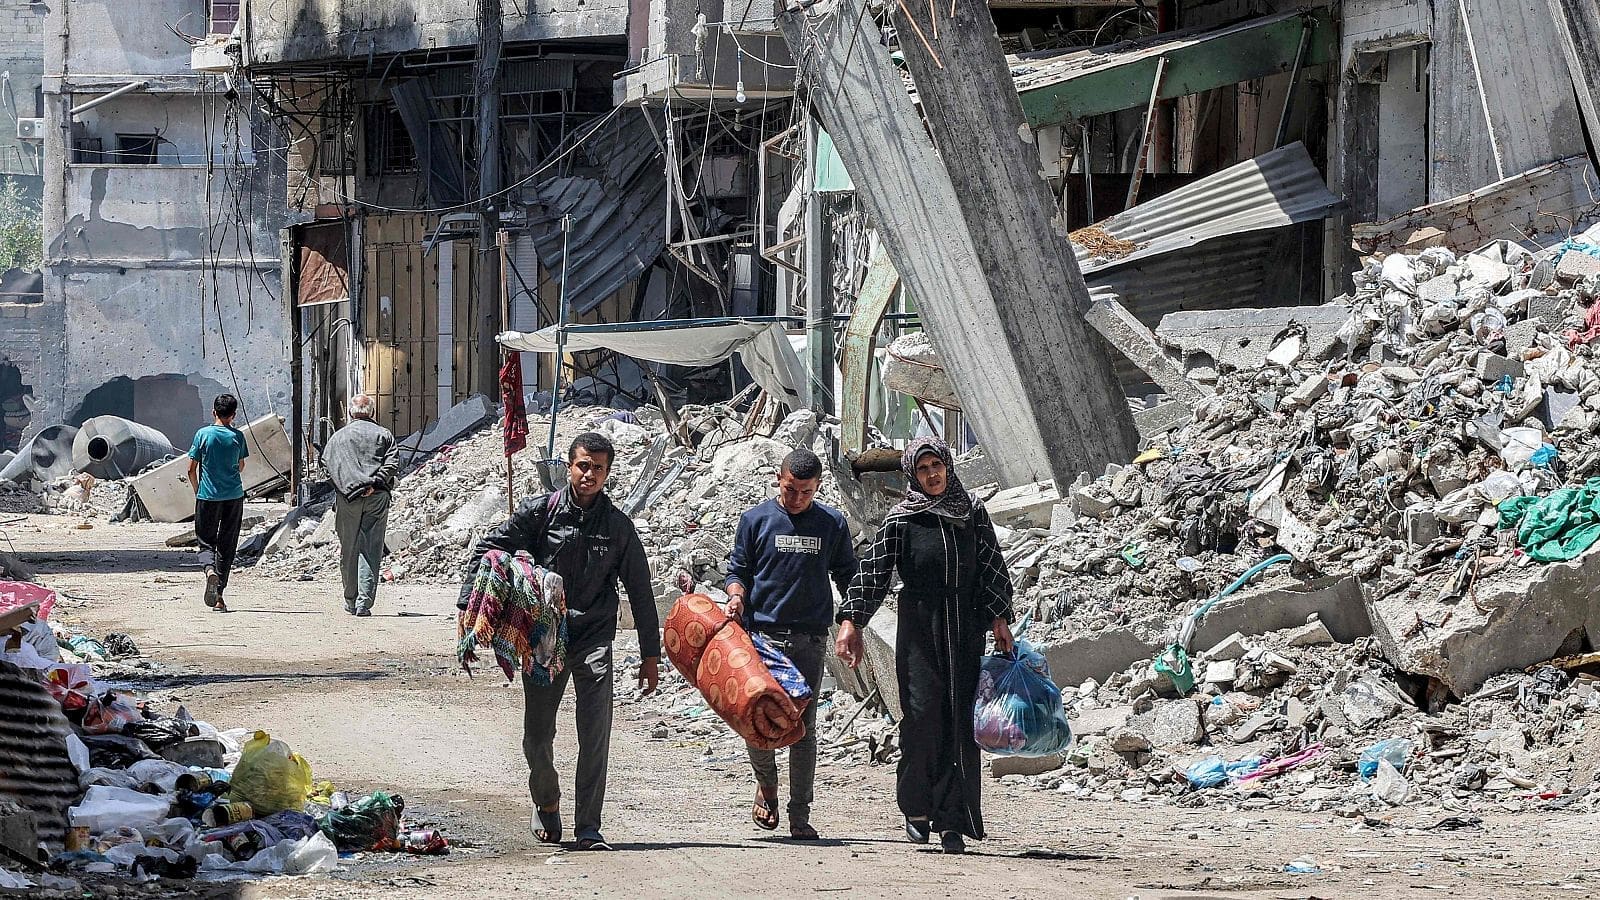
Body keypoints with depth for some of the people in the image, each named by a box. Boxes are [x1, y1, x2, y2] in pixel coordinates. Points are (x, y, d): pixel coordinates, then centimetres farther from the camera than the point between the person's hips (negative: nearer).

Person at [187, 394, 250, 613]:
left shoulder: (203, 434, -3)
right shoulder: (237, 436, -1)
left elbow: (192, 469, 0)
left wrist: (197, 490, 15)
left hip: (207, 496, -1)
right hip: (234, 496, 1)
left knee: (207, 542, 8)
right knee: (227, 546, 8)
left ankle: (210, 570, -24)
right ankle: (219, 595, 6)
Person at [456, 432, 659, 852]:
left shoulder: (618, 526, 3)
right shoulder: (540, 511, -1)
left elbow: (640, 592, 9)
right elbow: (487, 549, 4)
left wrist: (650, 655, 9)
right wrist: (470, 606, -7)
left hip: (594, 639, 0)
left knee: (596, 734, -12)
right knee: (537, 735, 5)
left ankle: (588, 828, -8)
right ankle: (546, 804, 34)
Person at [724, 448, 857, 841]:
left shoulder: (832, 523, 7)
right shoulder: (756, 520, 5)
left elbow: (847, 576, 14)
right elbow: (738, 568, 10)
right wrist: (736, 596, -10)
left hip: (810, 638, 0)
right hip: (762, 634, 0)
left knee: (804, 727, 0)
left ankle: (800, 816, 5)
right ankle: (766, 782, 22)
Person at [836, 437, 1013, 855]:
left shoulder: (973, 513, 10)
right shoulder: (901, 520, 2)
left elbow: (992, 567, 12)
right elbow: (873, 571, -1)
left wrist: (1000, 619, 5)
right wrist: (851, 622, -10)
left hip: (965, 631, 2)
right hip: (919, 630, -2)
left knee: (961, 722, -4)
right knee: (922, 714, -11)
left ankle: (952, 821, -2)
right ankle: (917, 808, 6)